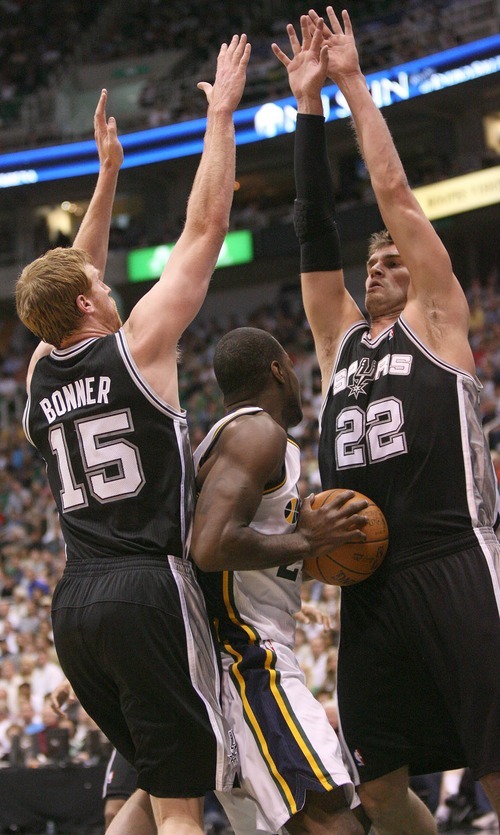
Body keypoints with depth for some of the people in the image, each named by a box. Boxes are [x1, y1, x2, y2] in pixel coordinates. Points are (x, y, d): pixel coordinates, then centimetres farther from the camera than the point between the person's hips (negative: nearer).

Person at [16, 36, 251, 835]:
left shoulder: (41, 371, 13)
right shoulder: (138, 344, -3)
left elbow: (72, 277, 31)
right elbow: (205, 228, 1)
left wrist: (107, 174, 35)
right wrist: (221, 115, 9)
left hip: (75, 600, 7)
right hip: (150, 590, -7)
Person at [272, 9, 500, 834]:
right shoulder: (340, 338, 21)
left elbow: (395, 191, 3)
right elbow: (316, 232, 17)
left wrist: (354, 83, 8)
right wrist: (308, 103, 15)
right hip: (368, 583, 6)